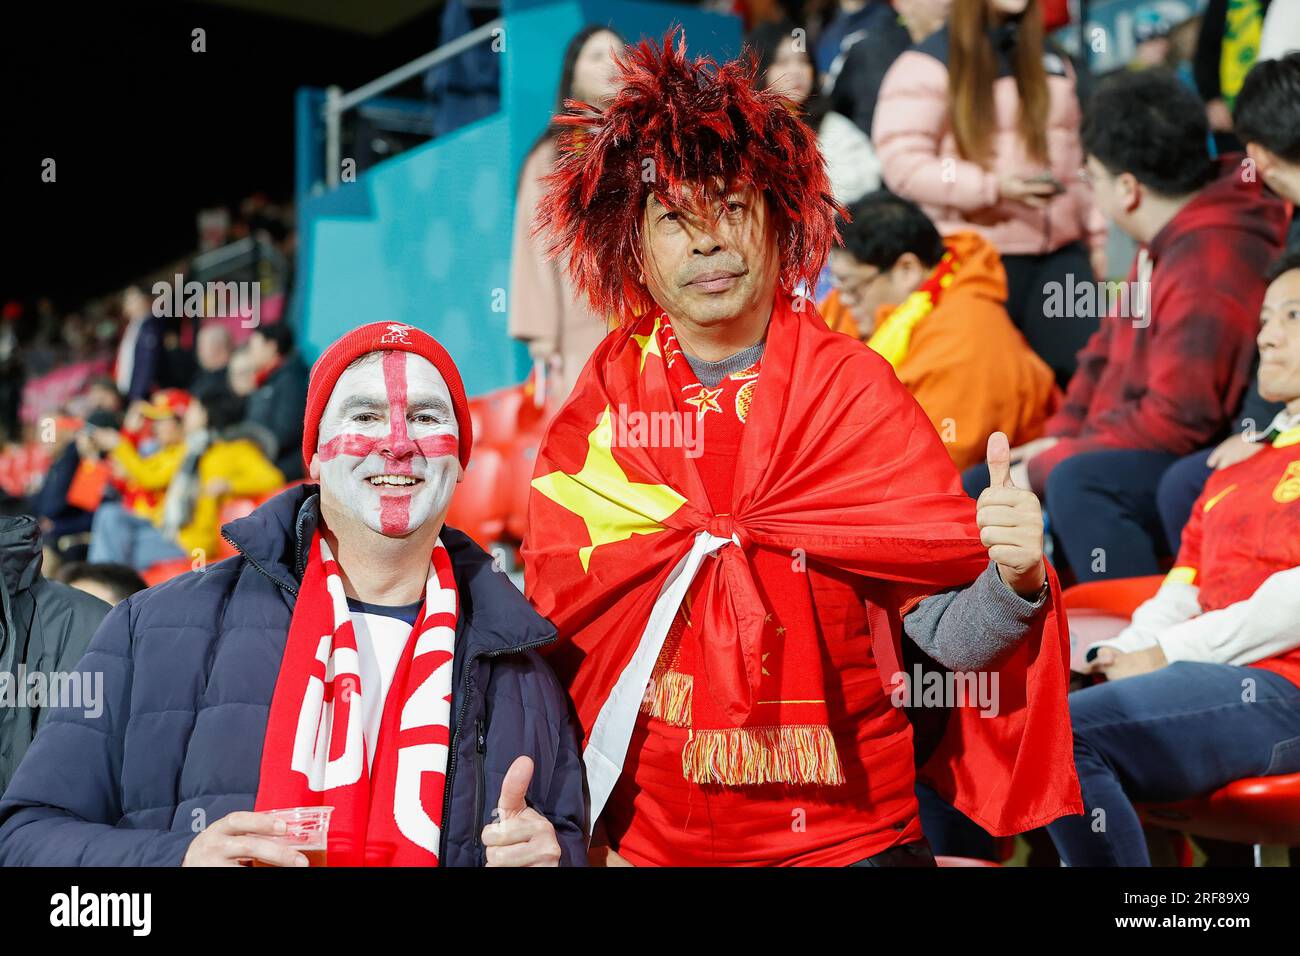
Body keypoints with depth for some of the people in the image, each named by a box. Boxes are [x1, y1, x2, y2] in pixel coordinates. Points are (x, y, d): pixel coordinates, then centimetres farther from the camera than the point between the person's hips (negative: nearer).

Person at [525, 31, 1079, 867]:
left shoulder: (856, 391, -5)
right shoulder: (593, 423, -2)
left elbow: (947, 630, -8)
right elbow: (554, 645, 1)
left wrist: (1011, 583, -27)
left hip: (850, 836, -1)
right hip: (650, 840, 1)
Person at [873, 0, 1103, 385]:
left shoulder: (1054, 63, 16)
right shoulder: (928, 64, -6)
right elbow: (902, 163, -13)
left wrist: (1095, 237, 18)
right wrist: (994, 187, -20)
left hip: (1060, 252, 5)